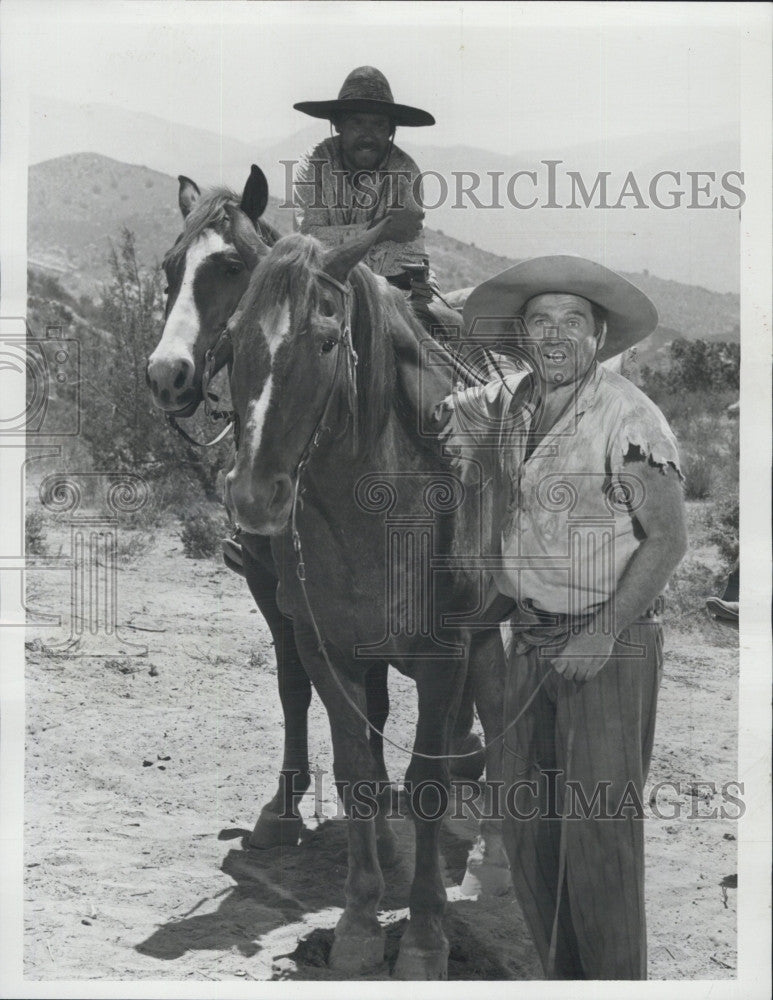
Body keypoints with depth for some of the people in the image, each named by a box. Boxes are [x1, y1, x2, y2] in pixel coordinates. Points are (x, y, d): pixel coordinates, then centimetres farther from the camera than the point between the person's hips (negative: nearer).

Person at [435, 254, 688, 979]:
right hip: (528, 641, 6)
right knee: (527, 826, 10)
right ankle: (563, 974, 24)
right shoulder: (502, 407, 5)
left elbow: (667, 538, -12)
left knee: (598, 829, -6)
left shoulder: (628, 417, -13)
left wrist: (604, 633, -18)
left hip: (612, 645, -6)